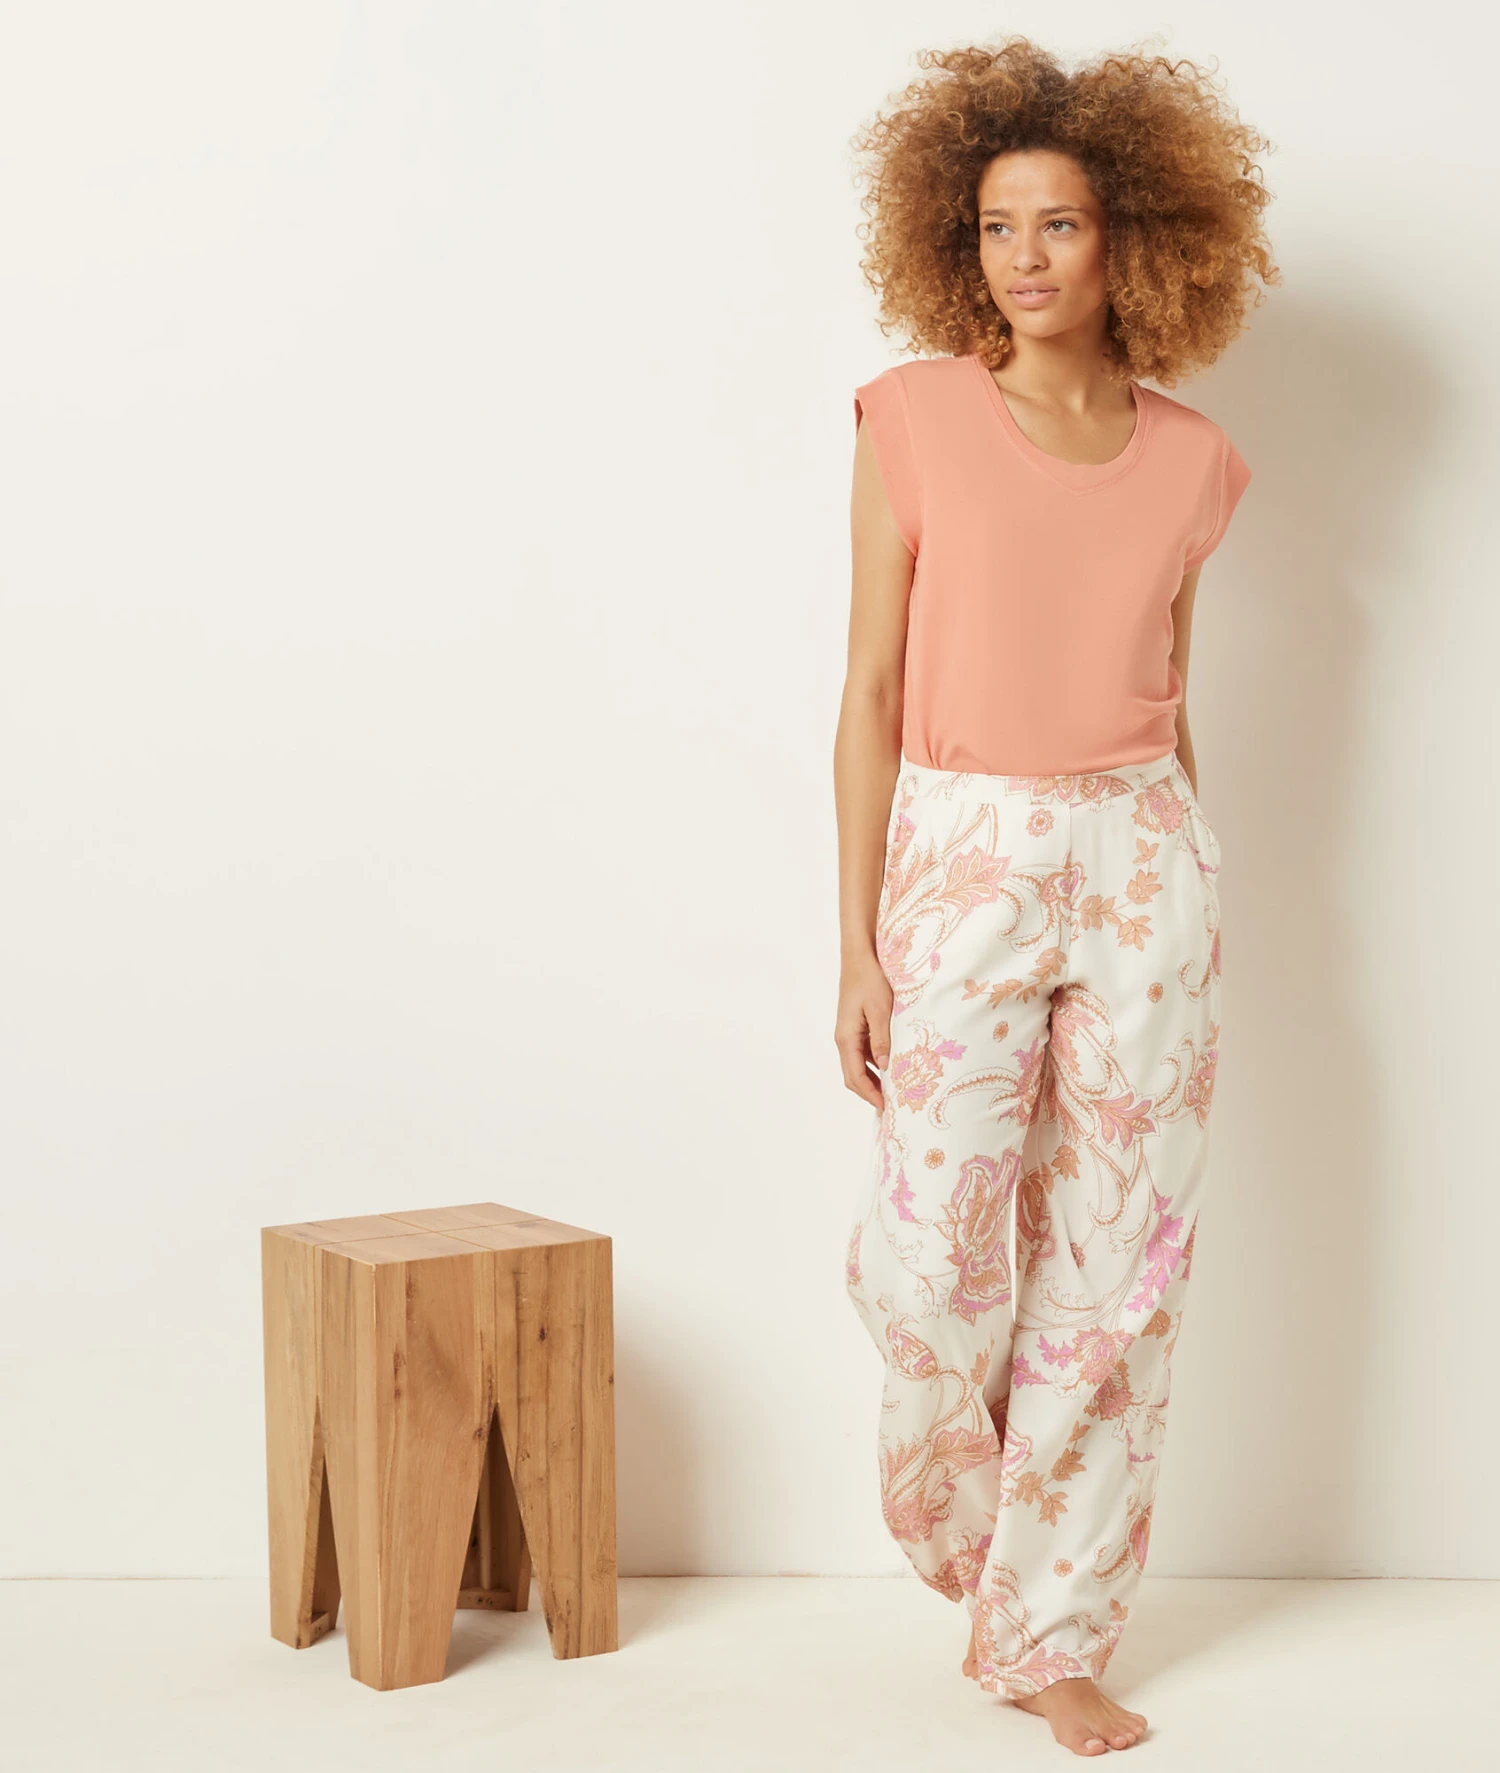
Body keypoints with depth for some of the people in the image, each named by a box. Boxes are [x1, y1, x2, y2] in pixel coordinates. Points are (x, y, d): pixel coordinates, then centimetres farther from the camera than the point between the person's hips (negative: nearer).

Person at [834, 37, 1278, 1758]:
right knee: (928, 1265, -3)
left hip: (1144, 866, 3)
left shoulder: (1190, 463, 6)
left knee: (1114, 1265, 4)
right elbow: (872, 693, -2)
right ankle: (975, 1538, 30)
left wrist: (1180, 909, 15)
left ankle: (1054, 1630, 19)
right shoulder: (916, 417, -2)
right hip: (965, 857, -2)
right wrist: (858, 945, -6)